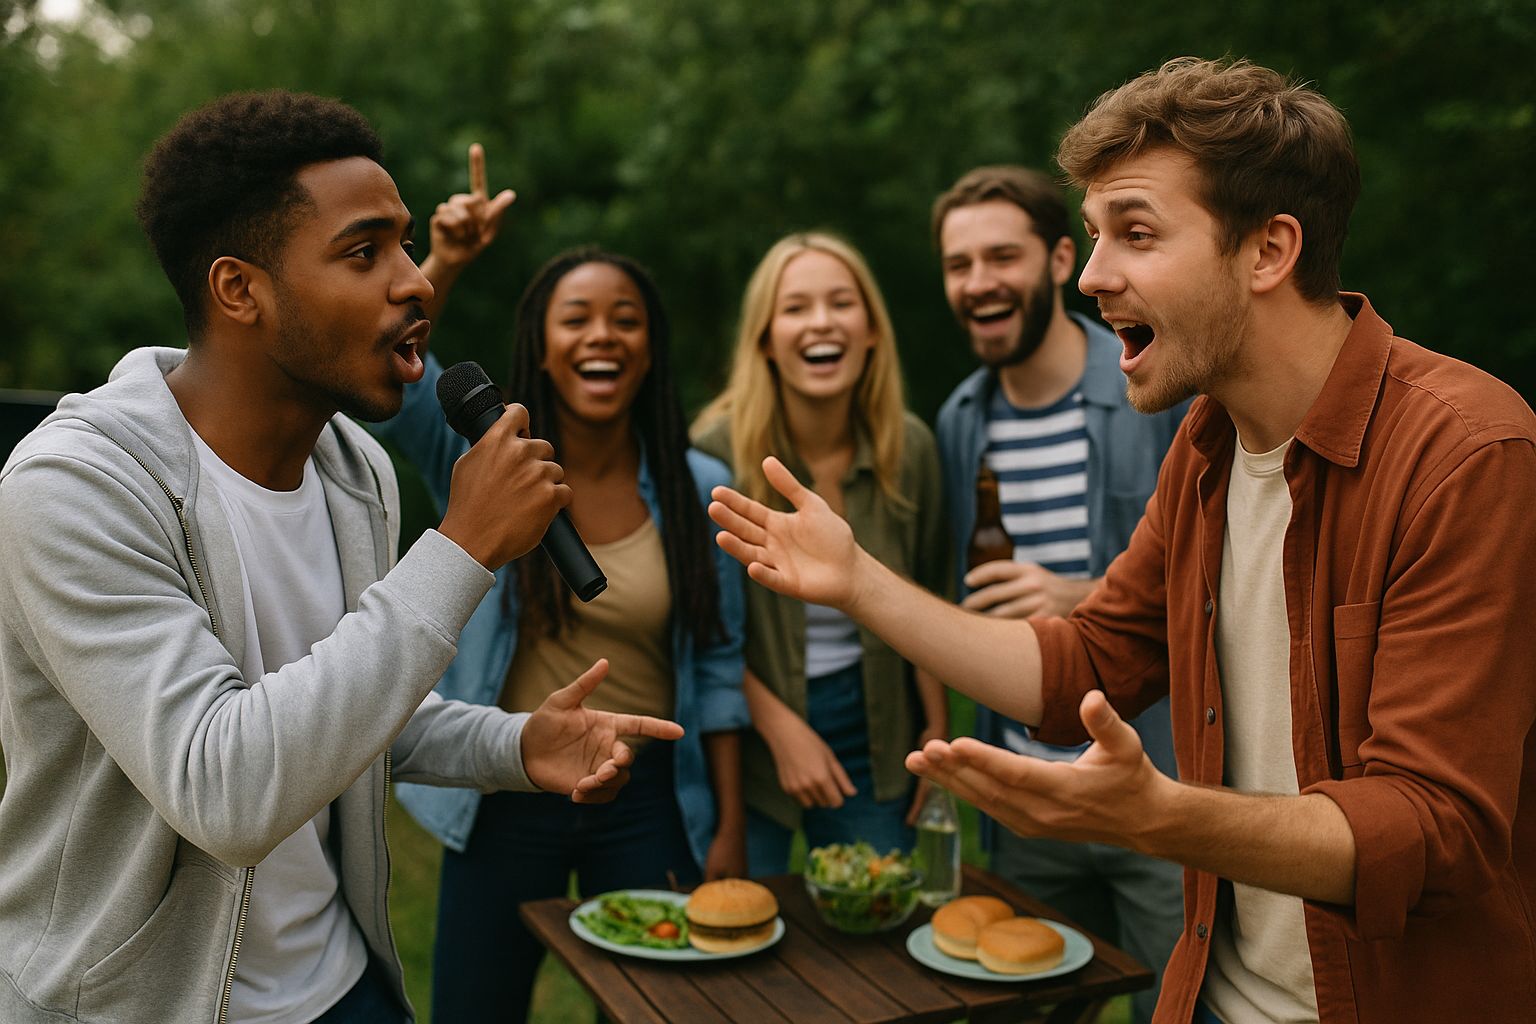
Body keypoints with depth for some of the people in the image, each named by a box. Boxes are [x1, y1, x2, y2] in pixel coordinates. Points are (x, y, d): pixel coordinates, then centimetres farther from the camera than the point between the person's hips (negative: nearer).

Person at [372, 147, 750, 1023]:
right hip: (506, 798, 0)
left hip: (647, 801, 1)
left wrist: (729, 828, 0)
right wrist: (444, 266, -32)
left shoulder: (699, 489, -3)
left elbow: (717, 669, 0)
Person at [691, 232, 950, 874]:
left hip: (871, 731, 3)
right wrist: (781, 727, -13)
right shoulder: (718, 449, -16)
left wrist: (937, 727, 6)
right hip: (748, 737, -3)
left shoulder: (909, 447, -6)